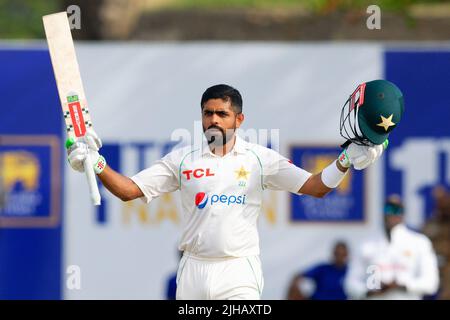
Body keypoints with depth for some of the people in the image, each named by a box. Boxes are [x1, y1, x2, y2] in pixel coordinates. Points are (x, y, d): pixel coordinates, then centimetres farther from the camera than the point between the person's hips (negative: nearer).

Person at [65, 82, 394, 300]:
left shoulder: (260, 158, 3)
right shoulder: (183, 159, 6)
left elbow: (314, 187, 1)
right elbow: (130, 190, 4)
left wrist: (345, 162, -15)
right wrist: (96, 164, -11)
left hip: (240, 272, -2)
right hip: (194, 270, 2)